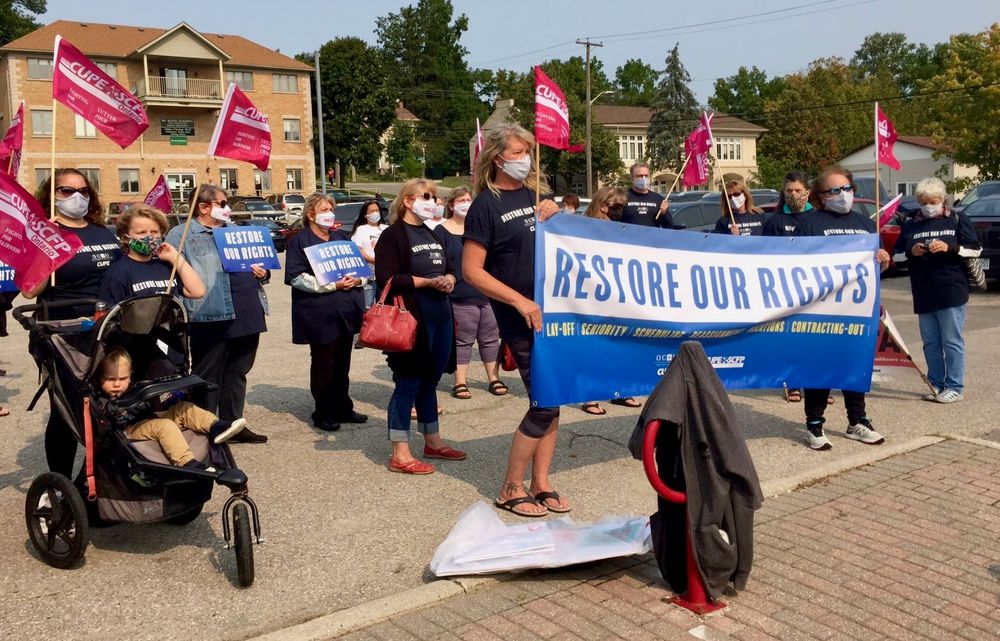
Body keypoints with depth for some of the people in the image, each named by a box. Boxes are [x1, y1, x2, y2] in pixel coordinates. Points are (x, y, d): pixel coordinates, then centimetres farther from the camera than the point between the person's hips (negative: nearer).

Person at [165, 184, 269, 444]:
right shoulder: (181, 235, 1)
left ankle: (233, 425, 22)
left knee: (237, 373, 12)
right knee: (207, 376, 0)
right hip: (210, 316, -6)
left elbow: (256, 261, 29)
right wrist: (183, 311, -20)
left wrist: (263, 272, 5)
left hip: (247, 313, 7)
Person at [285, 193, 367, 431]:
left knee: (342, 363, 12)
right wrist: (332, 285, -18)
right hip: (320, 313, -6)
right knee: (323, 364, 0)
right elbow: (296, 277, -12)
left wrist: (357, 279, -4)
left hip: (346, 311, 6)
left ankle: (343, 408, 23)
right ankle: (324, 413, 10)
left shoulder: (341, 237, 18)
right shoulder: (299, 241, -2)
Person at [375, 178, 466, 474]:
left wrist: (449, 279, -1)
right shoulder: (393, 235, -8)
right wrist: (428, 282, -20)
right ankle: (400, 455, 3)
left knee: (429, 381, 16)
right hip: (412, 320, -8)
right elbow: (387, 279, -18)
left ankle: (433, 442, 28)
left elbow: (449, 269, 23)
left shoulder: (432, 235, 19)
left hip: (440, 318, 8)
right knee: (408, 383, -3)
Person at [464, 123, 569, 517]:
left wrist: (554, 217, 0)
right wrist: (519, 301, -19)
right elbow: (471, 271, -12)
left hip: (553, 309, 7)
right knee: (545, 402, -7)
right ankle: (511, 489, 7)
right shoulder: (486, 204, -7)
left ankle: (540, 484, 20)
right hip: (521, 317, -7)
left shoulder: (535, 193, 12)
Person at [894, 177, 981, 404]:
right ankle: (935, 384, 18)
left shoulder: (957, 220, 4)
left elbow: (976, 249, 2)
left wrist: (949, 247, -14)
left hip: (951, 292, -4)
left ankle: (955, 387, 5)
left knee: (952, 341, -2)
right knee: (930, 342, 9)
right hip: (923, 295, 4)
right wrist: (911, 252, -8)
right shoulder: (910, 226, 12)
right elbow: (896, 255, 14)